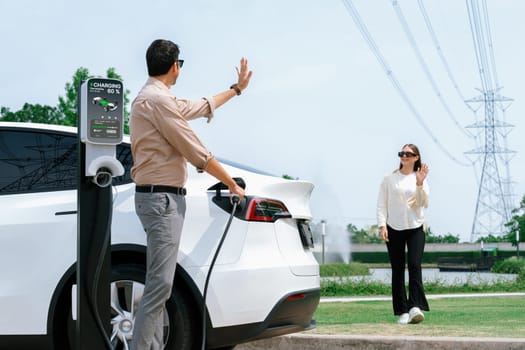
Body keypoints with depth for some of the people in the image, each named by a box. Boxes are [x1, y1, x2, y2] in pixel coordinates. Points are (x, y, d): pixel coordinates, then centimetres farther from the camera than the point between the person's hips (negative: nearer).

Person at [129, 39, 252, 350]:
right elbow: (196, 152, -13)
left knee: (159, 283, 9)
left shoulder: (155, 98, 18)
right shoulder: (158, 99, -14)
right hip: (162, 197, -11)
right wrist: (232, 184, -3)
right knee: (160, 284, -15)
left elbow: (201, 107, 33)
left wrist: (236, 89, 44)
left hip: (163, 198, 11)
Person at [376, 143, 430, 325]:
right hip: (394, 228, 0)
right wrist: (382, 225, -8)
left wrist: (420, 184, -15)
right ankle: (402, 311, 4)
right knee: (397, 270, 1)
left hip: (415, 228, 0)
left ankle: (415, 306, -23)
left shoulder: (421, 178, 9)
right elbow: (381, 204, 4)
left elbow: (424, 203, -2)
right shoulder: (389, 179, 6)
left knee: (414, 265, -16)